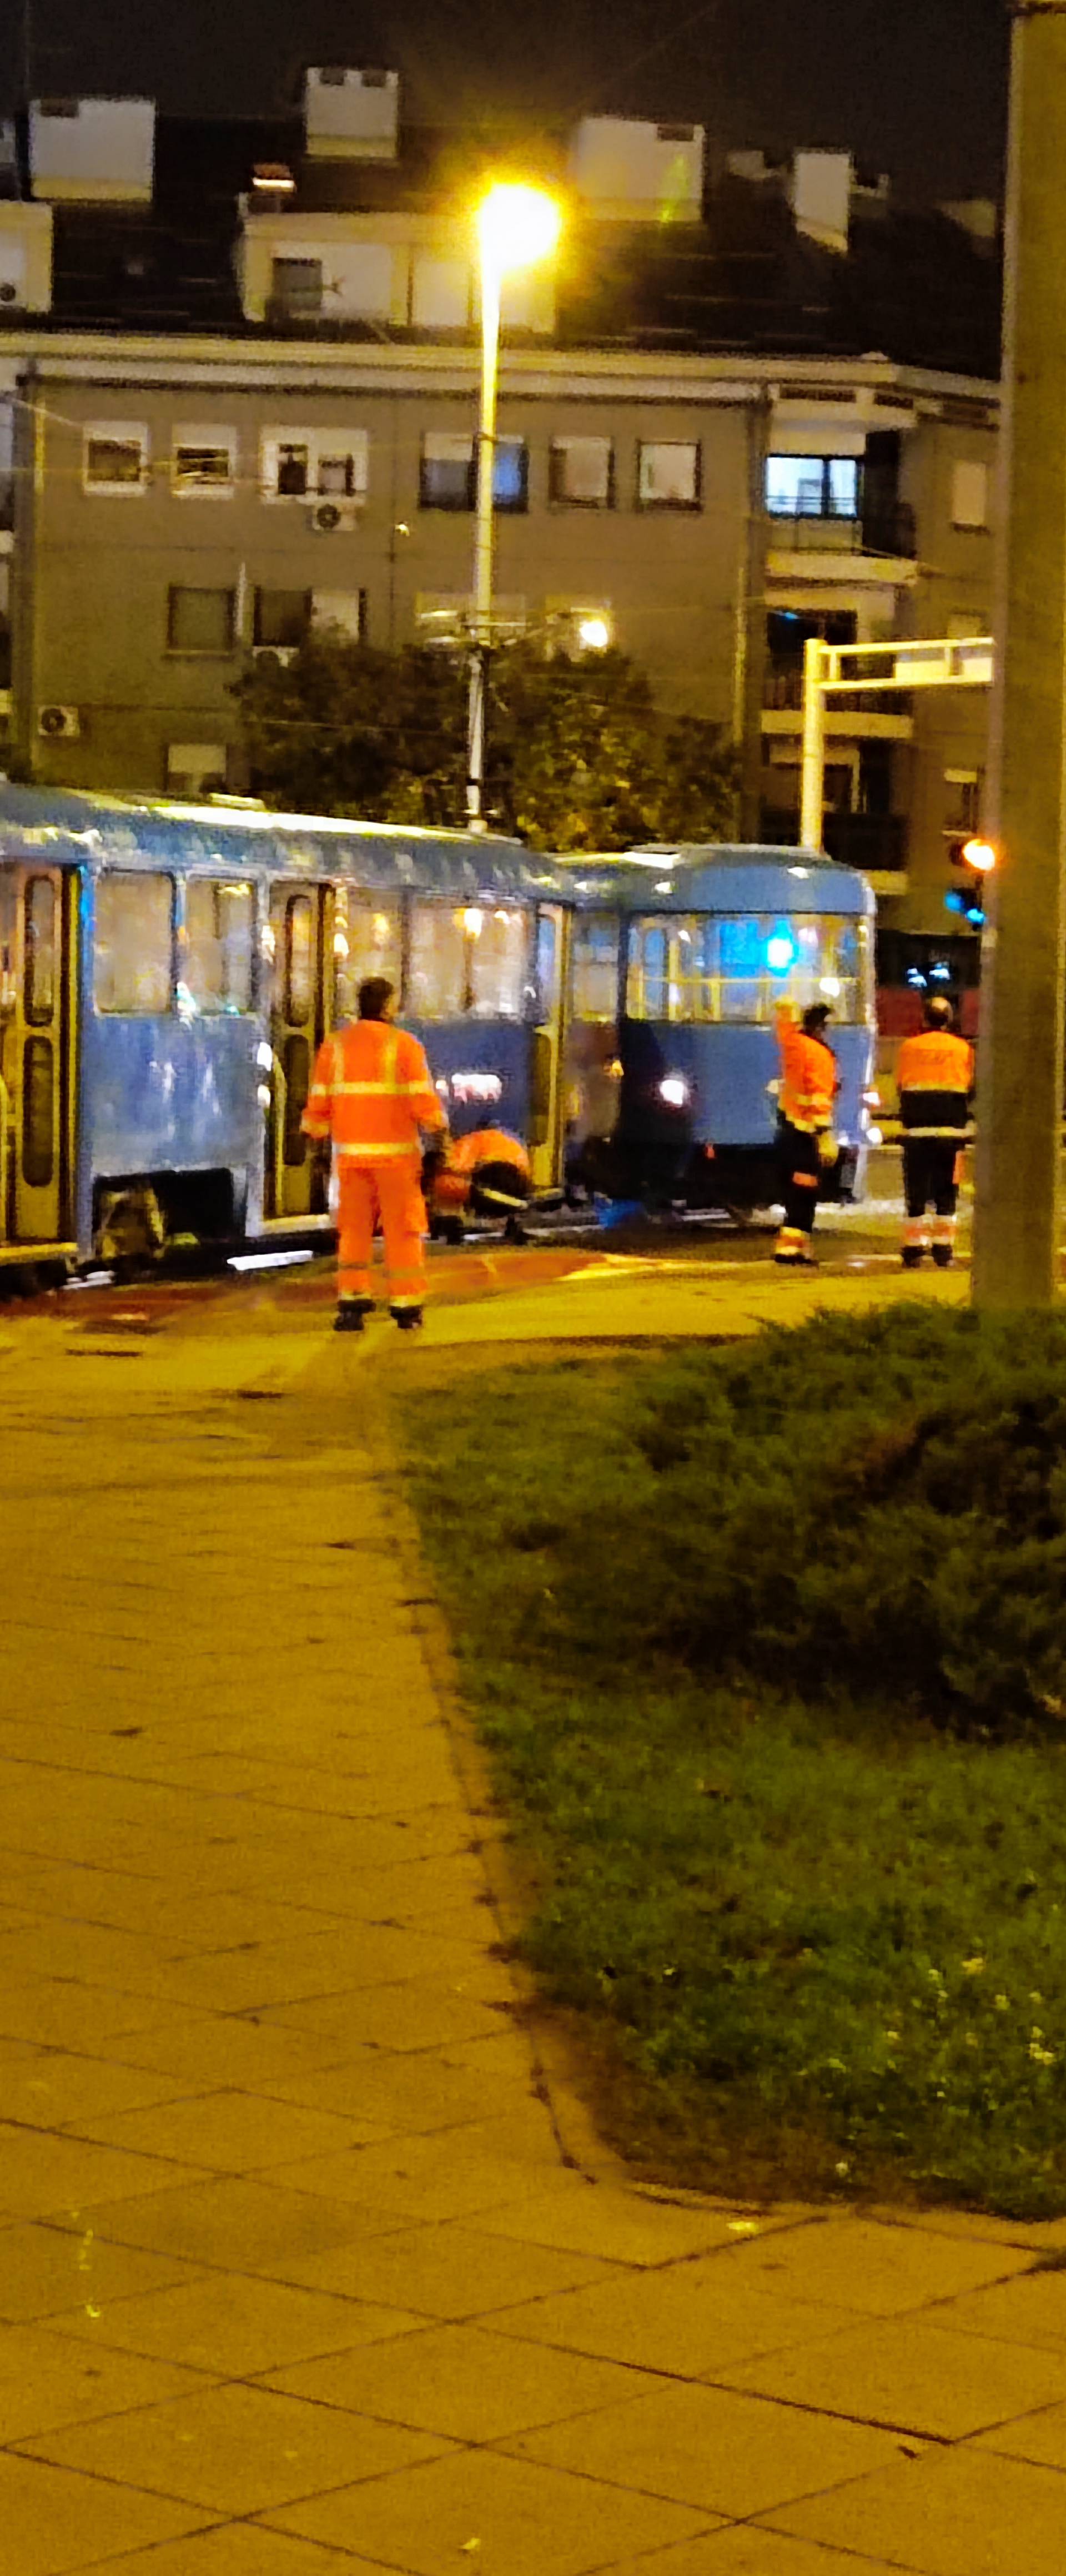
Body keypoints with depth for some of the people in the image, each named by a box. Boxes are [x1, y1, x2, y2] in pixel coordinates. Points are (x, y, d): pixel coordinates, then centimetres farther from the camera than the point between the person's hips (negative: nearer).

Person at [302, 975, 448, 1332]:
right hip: (396, 1152, -2)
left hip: (352, 1153, 2)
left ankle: (353, 1304, -1)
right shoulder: (404, 1044, -6)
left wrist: (313, 1131, 17)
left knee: (354, 1229, 9)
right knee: (402, 1229, 7)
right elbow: (424, 1101, -10)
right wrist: (439, 1126, 7)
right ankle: (406, 1306, 8)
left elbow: (319, 1103, 1)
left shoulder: (334, 1045, 2)